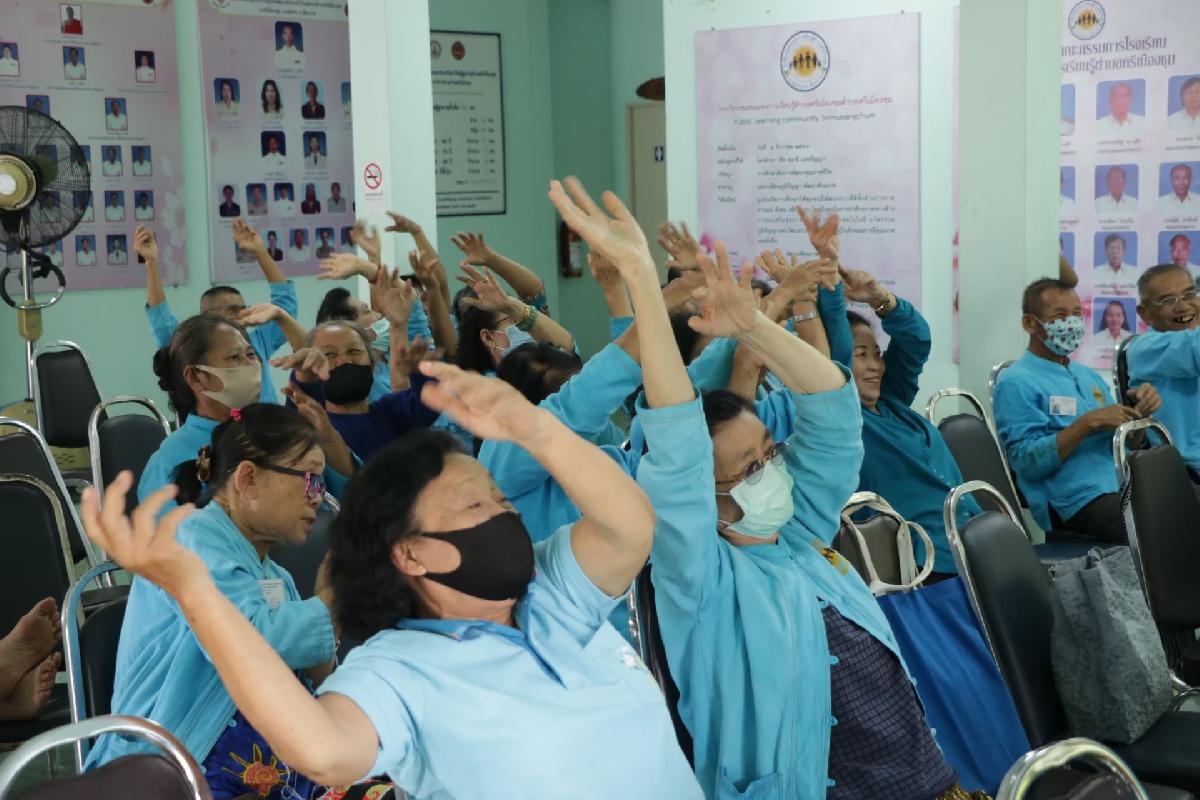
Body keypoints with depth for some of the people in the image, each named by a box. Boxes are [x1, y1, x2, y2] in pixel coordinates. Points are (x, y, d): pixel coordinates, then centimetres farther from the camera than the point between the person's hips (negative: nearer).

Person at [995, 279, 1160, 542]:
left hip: (1124, 489, 8)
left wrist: (1138, 413, 3)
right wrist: (1089, 423, -16)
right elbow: (1026, 460, -13)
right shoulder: (1017, 382, -2)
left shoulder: (1089, 376, 22)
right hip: (1081, 501, -8)